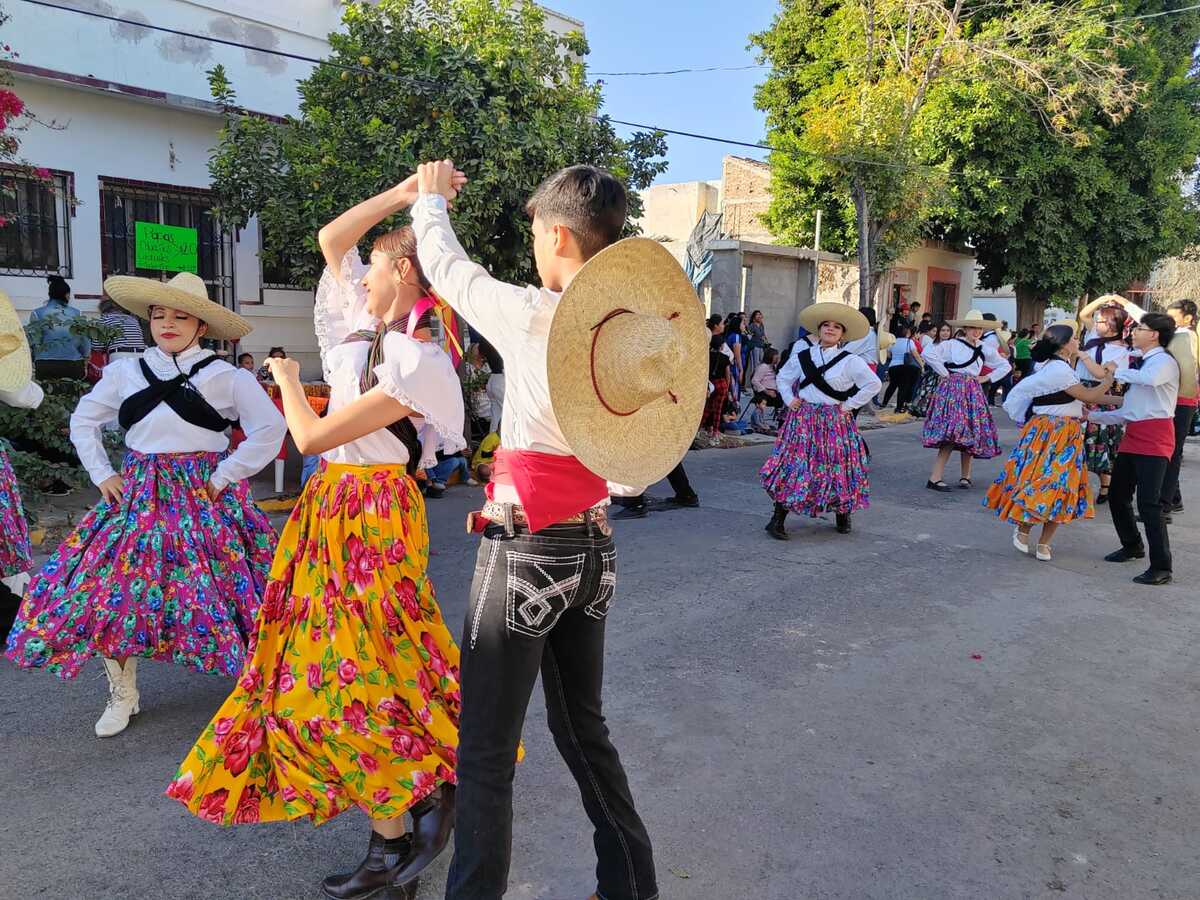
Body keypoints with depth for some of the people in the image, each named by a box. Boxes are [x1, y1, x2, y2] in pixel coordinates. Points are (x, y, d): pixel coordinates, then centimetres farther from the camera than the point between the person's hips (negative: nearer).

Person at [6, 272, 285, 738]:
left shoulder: (226, 376, -5)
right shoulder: (125, 372, 6)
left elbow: (270, 428, -8)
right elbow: (83, 421, 17)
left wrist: (224, 476, -9)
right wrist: (102, 475, 6)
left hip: (203, 495, -3)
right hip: (139, 495, 4)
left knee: (214, 590, -3)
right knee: (111, 587, -1)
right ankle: (122, 694, 19)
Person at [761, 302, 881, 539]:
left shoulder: (850, 361, -3)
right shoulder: (801, 357, 7)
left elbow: (873, 384, -4)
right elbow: (783, 377, 21)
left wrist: (849, 405, -6)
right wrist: (789, 399, 6)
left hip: (835, 422, -2)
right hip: (802, 420, 2)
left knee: (836, 468, 4)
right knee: (793, 466, -4)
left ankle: (843, 515, 27)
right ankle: (778, 519, 1)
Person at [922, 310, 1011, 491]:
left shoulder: (986, 349, 13)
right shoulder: (952, 344, -3)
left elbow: (1005, 366, 24)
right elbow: (929, 355, -12)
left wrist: (987, 378, 11)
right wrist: (945, 373, -8)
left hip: (973, 393, 6)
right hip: (953, 389, -6)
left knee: (972, 435, 3)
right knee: (950, 436, -14)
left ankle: (965, 476, 16)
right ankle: (934, 478, -14)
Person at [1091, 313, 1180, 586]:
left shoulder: (1165, 361, -5)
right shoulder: (1142, 365, 21)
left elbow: (1149, 379, -32)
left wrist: (1115, 372, -17)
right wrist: (1092, 416, 14)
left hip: (1154, 439, -9)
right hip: (1132, 437, 9)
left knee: (1148, 503, -14)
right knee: (1117, 496, 14)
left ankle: (1161, 568, -9)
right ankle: (1132, 546, 34)